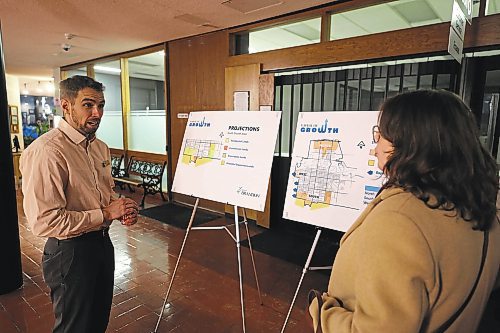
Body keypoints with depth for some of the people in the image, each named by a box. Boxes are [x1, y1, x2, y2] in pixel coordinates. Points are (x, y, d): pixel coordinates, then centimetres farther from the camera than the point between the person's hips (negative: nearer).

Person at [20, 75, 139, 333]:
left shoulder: (100, 147, 6)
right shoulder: (46, 151, -23)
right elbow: (44, 221, -27)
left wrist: (122, 209, -4)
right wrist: (106, 213, -20)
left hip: (102, 242, 8)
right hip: (70, 251, -8)